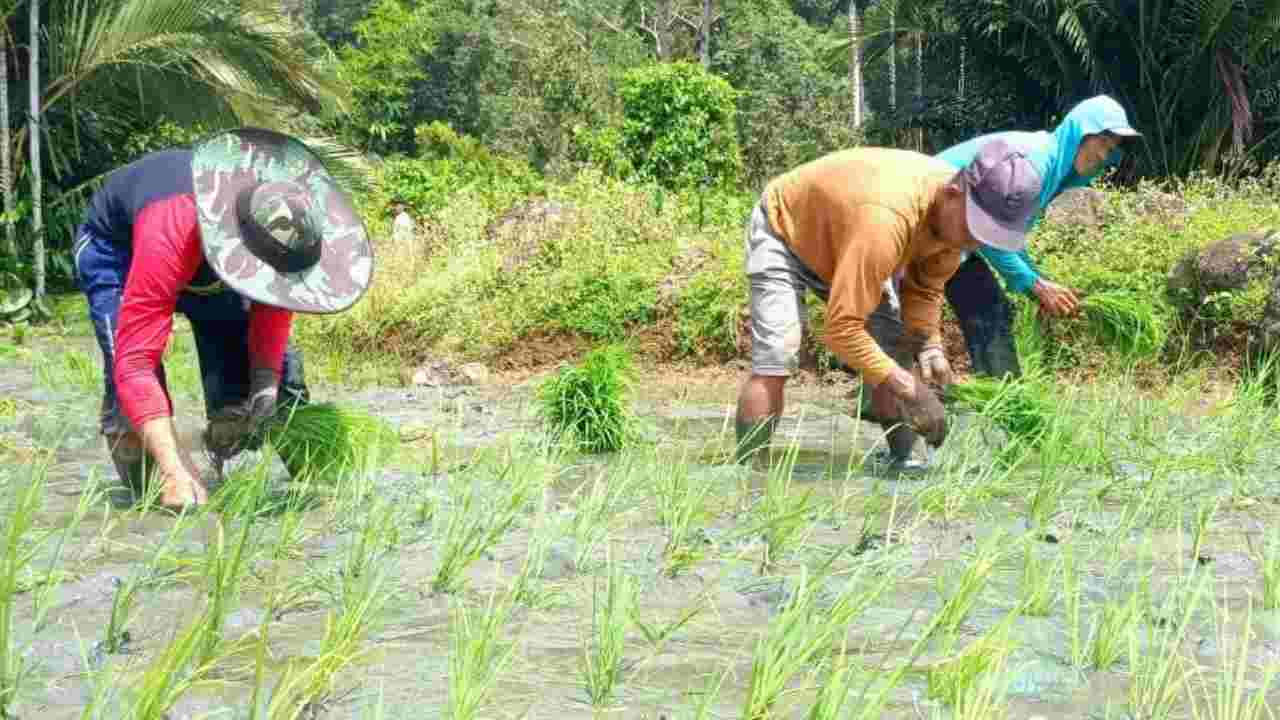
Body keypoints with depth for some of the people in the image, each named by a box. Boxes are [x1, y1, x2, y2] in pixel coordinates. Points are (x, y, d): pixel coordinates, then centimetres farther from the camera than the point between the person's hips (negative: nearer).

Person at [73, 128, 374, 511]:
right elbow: (135, 363, -49)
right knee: (126, 366, -26)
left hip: (208, 255, 5)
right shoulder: (169, 236, -48)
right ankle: (153, 493, -11)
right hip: (116, 248, -4)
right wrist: (174, 473, -55)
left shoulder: (279, 224, -32)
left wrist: (266, 375, -24)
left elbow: (275, 293, -9)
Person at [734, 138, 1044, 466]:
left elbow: (924, 288, -1)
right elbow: (841, 328, -43)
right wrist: (907, 387, -40)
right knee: (775, 361, -21)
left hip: (835, 240, 8)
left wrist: (930, 345, -20)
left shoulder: (954, 215, -19)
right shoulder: (887, 220, -45)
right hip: (782, 231, -8)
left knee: (895, 349, 0)